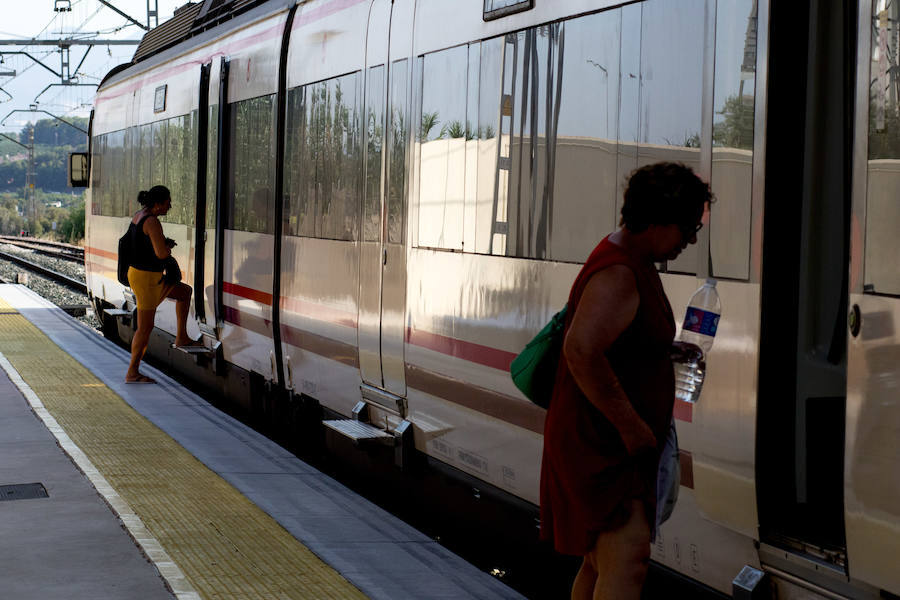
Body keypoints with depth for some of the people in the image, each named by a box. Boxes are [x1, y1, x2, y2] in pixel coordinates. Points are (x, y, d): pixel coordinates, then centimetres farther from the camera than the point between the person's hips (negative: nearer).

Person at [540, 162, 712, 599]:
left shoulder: (635, 264, 15)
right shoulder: (617, 275, -21)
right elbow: (580, 350, -36)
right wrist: (631, 425, -28)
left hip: (620, 445, 11)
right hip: (600, 446, -11)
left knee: (600, 564, 17)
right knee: (628, 560, -21)